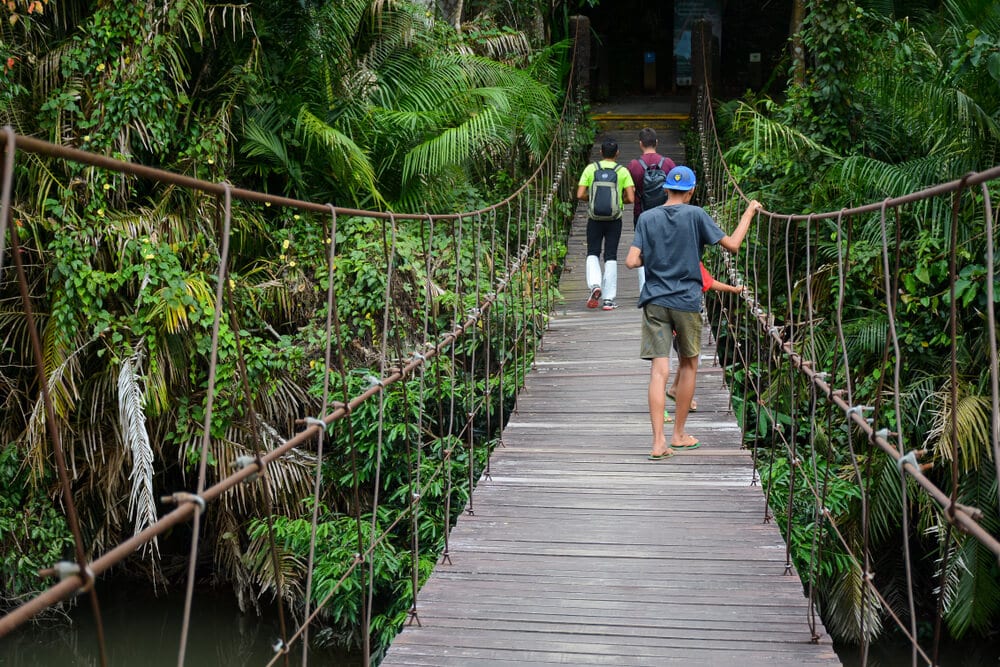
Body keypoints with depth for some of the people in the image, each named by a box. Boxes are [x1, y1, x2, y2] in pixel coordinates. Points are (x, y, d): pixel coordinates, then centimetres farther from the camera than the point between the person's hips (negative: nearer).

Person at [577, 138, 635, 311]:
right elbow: (631, 198, -8)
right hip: (614, 219, 0)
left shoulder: (590, 169, -2)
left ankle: (595, 285, -12)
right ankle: (609, 299, 6)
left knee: (593, 253, 13)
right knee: (611, 256, 6)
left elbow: (580, 195, -7)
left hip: (595, 218, 0)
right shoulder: (622, 171, -3)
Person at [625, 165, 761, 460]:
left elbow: (632, 261, -6)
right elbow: (732, 245, -4)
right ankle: (679, 434, 24)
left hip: (654, 301, 1)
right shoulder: (696, 215, -5)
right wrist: (749, 212, 8)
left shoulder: (647, 218, 1)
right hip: (687, 301, -1)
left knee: (659, 369, -2)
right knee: (688, 364, 16)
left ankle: (659, 442, -10)